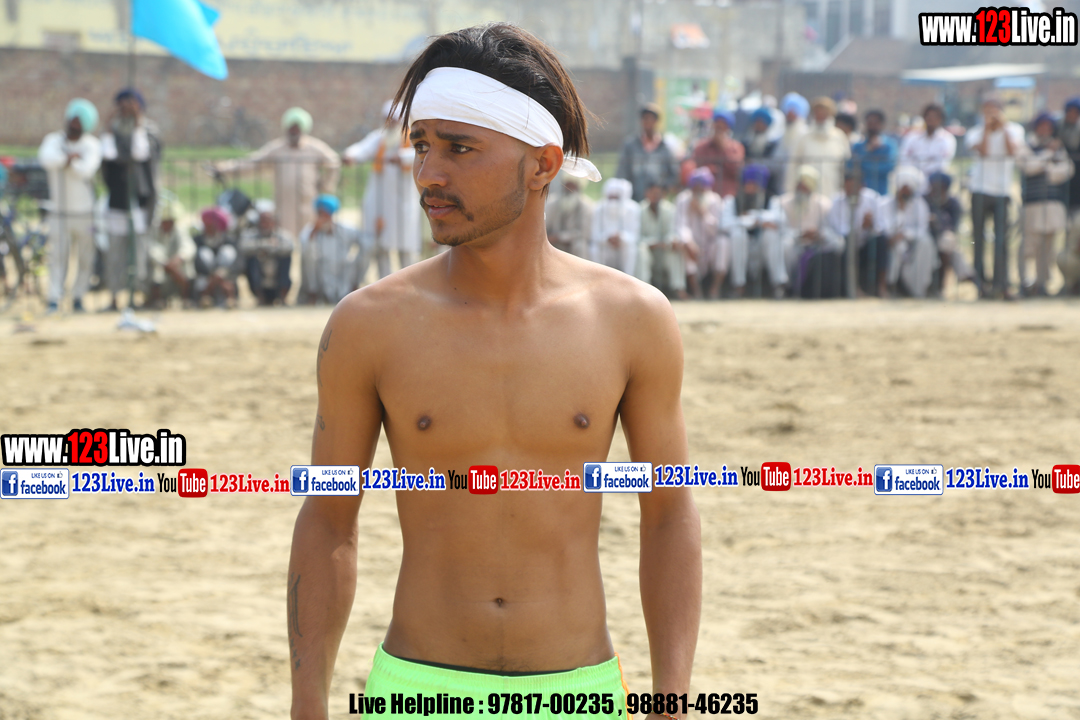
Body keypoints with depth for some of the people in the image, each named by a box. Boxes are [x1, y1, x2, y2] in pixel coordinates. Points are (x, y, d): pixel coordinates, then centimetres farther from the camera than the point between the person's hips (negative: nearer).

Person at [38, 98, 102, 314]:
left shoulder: (91, 145, -2)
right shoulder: (53, 140, 3)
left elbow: (86, 170, -20)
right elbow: (46, 159, -19)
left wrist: (64, 160, -11)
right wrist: (71, 157, -18)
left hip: (85, 213, 0)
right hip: (59, 212, 0)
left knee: (86, 258, 2)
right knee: (58, 256, -6)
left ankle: (78, 298, 14)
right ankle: (54, 300, -5)